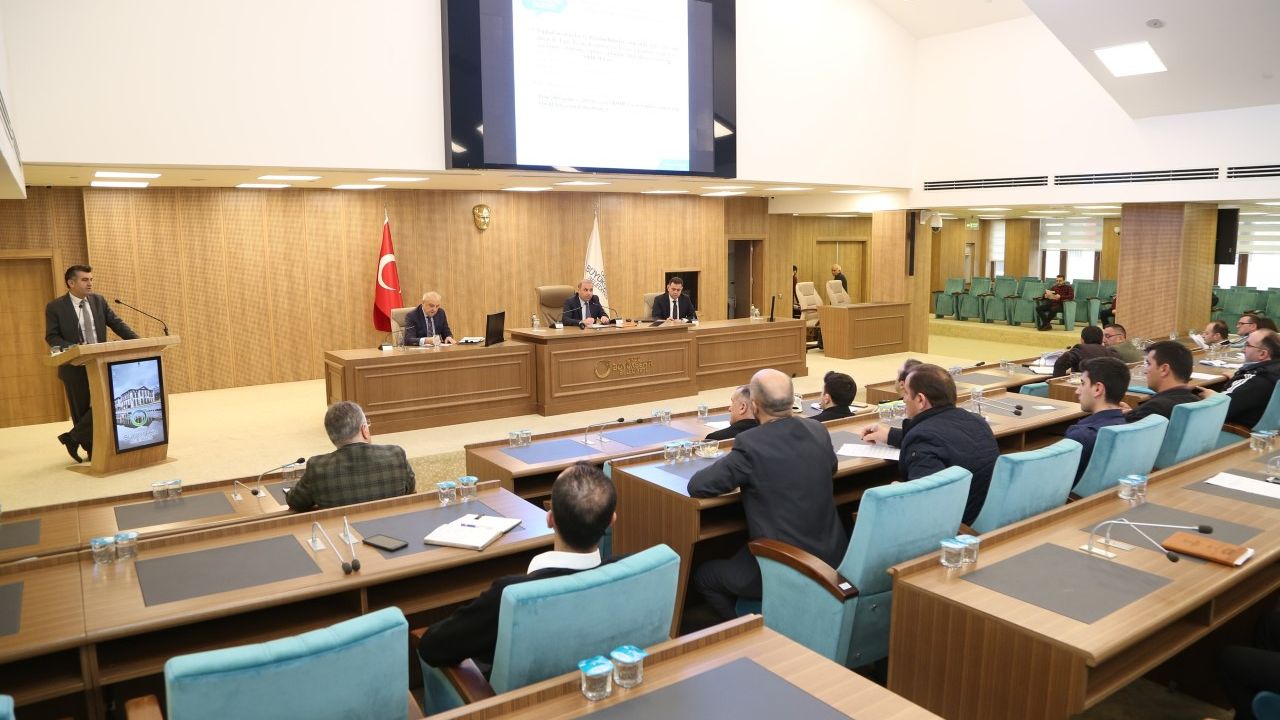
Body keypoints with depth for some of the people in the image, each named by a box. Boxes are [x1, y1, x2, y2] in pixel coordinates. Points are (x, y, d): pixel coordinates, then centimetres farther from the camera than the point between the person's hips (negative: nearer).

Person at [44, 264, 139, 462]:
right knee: (82, 410, 4)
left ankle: (73, 438, 11)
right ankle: (92, 449, 15)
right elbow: (51, 337, -7)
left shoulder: (98, 300, 7)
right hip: (76, 366, -3)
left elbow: (116, 323, 4)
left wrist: (137, 341, -10)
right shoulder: (55, 307, -4)